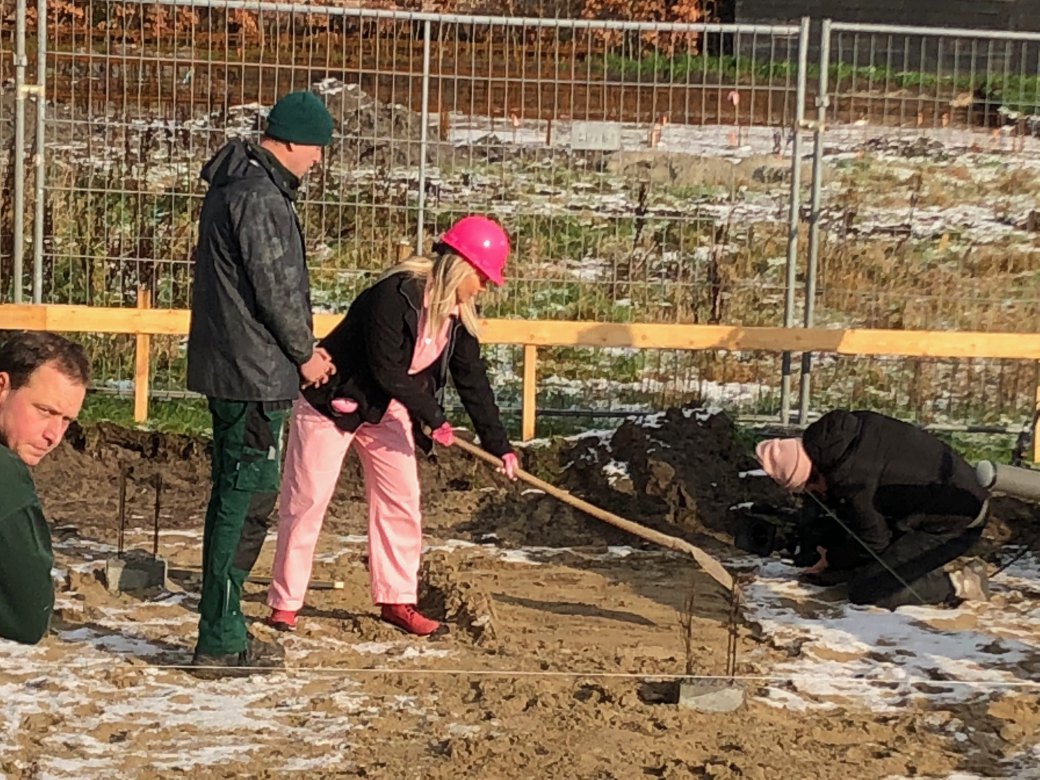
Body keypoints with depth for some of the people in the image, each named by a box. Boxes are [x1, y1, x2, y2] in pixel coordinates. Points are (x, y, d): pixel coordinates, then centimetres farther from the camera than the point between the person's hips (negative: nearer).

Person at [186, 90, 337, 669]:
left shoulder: (238, 184, 16)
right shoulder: (261, 197, -18)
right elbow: (275, 290, -19)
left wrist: (302, 346, 15)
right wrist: (305, 353, -5)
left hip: (229, 367, 11)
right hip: (256, 375, -11)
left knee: (239, 497, 16)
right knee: (246, 501, -5)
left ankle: (222, 627, 25)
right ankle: (221, 641, 0)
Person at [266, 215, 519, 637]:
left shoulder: (458, 314, -3)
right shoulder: (396, 294, -28)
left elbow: (472, 380, 2)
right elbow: (387, 369, -27)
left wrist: (498, 444, -1)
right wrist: (436, 419, -21)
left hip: (387, 410, 8)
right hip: (332, 402, -8)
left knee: (401, 502, 4)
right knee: (307, 501, -3)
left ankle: (396, 600, 13)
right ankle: (284, 603, 5)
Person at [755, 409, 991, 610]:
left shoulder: (850, 477, -27)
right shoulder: (844, 428, -1)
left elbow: (873, 541, -12)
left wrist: (832, 561, 6)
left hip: (955, 523, -10)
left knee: (864, 591, -10)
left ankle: (959, 584, -7)